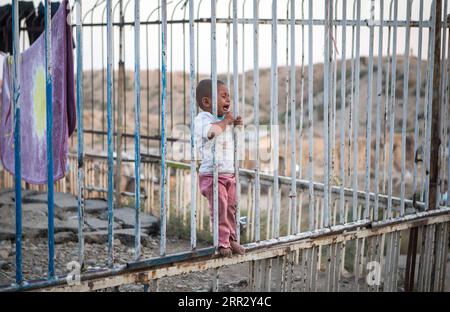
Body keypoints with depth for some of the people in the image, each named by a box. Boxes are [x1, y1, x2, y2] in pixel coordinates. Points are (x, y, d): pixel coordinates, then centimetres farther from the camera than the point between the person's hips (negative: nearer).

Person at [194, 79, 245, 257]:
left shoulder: (225, 119, 13)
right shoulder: (202, 119, -13)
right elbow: (212, 131, -35)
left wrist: (235, 124, 8)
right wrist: (225, 121, -18)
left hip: (229, 173, 8)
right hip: (211, 175, -7)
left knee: (231, 208, 8)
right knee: (219, 209, -9)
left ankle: (231, 239, 18)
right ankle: (222, 242, 0)